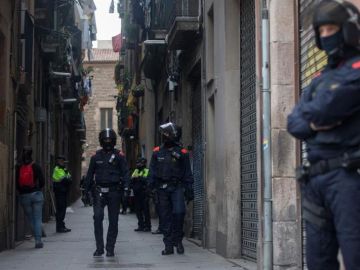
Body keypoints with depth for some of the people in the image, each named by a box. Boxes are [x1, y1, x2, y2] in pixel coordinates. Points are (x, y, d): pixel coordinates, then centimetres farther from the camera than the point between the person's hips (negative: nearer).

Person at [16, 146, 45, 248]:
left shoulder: (18, 168, -3)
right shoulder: (36, 167, -7)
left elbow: (16, 183, -2)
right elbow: (42, 181, -7)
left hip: (24, 196, 1)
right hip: (36, 194, -1)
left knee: (31, 219, 11)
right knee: (38, 219, 3)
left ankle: (38, 240, 10)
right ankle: (38, 240, -5)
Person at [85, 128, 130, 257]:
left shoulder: (119, 156, 3)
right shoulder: (96, 157, 9)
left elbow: (125, 173, 0)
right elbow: (90, 174, 13)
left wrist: (126, 188, -13)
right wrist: (87, 190, 9)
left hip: (114, 192, -1)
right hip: (99, 191, 1)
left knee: (113, 221, 3)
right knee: (97, 217, -13)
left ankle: (110, 249, 12)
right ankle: (99, 248, -7)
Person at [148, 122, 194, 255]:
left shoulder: (181, 153, 2)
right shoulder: (157, 152, 9)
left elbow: (187, 173, 4)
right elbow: (152, 171, 10)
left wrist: (189, 190, -1)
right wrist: (151, 187, 0)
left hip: (177, 187, -3)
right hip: (162, 188, 3)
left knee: (179, 212, -19)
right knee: (165, 217, 4)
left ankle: (178, 239, 0)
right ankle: (169, 245, 11)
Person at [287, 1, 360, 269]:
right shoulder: (320, 79, 22)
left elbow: (324, 108, -14)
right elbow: (294, 123, 13)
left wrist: (310, 113, 8)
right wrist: (313, 123, -9)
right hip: (314, 177, 8)